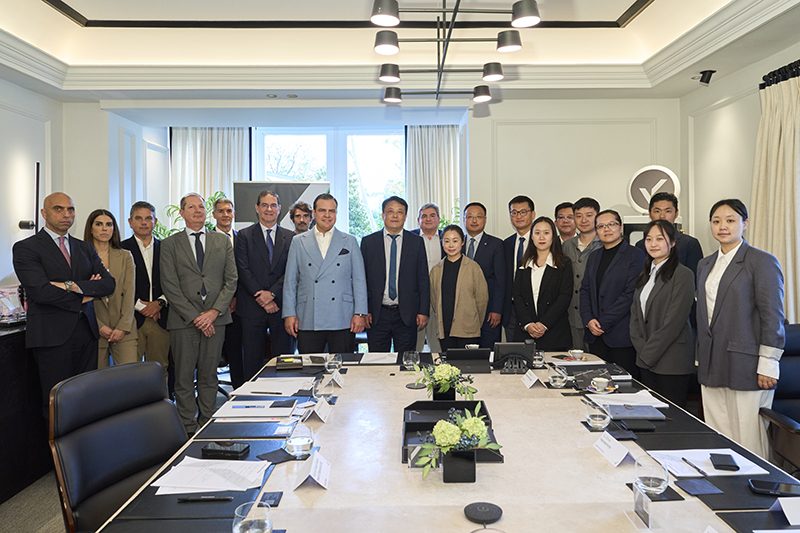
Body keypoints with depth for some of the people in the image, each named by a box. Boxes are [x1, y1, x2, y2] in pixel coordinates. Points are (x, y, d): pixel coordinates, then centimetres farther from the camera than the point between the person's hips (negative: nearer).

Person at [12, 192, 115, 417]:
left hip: (86, 332, 5)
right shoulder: (25, 248, 0)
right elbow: (40, 291, -14)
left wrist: (73, 286, -11)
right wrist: (83, 298, -5)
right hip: (52, 334, -5)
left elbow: (109, 283, 3)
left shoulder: (85, 248, 16)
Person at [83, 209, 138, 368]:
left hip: (123, 330, 1)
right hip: (93, 329, -1)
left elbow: (129, 293, 4)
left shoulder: (125, 256, 11)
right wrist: (99, 326, -8)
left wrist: (123, 326, -6)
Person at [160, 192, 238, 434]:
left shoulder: (223, 241, 11)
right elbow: (170, 286, -2)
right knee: (184, 377, 3)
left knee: (209, 376, 8)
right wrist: (194, 316, -9)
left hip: (215, 318, 2)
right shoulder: (170, 244, 5)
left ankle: (207, 424, 19)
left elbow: (231, 280, 6)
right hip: (183, 321, -1)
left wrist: (214, 311, -7)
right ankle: (188, 427, 14)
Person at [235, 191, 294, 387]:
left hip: (280, 305, 1)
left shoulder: (290, 237, 9)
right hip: (252, 307, -1)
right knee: (252, 359, 5)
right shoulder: (244, 236, 5)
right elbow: (243, 271, -3)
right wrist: (262, 299, -10)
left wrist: (272, 294, -12)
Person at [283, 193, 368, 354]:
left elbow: (359, 280, 6)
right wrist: (289, 314, 1)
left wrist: (360, 313, -2)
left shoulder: (350, 242, 9)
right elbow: (290, 281, 9)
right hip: (308, 321, 0)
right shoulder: (299, 242, 10)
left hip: (342, 321, 0)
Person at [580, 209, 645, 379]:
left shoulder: (635, 255, -4)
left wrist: (603, 323, -14)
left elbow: (631, 293, -12)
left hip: (622, 336, -5)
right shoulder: (593, 257, 16)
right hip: (596, 336, 6)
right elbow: (584, 290, 14)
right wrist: (589, 320, -3)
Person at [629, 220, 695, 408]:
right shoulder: (646, 274, 14)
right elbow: (635, 313, 12)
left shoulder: (683, 274, -10)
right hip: (646, 361, 7)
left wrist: (648, 353, -11)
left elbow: (674, 321, -15)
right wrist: (641, 350, -1)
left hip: (672, 364, -7)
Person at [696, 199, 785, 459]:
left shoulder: (763, 261, -4)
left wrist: (767, 366, -12)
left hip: (746, 366, -6)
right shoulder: (705, 264, 16)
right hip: (712, 367, 6)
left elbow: (772, 317, -8)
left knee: (748, 440, 0)